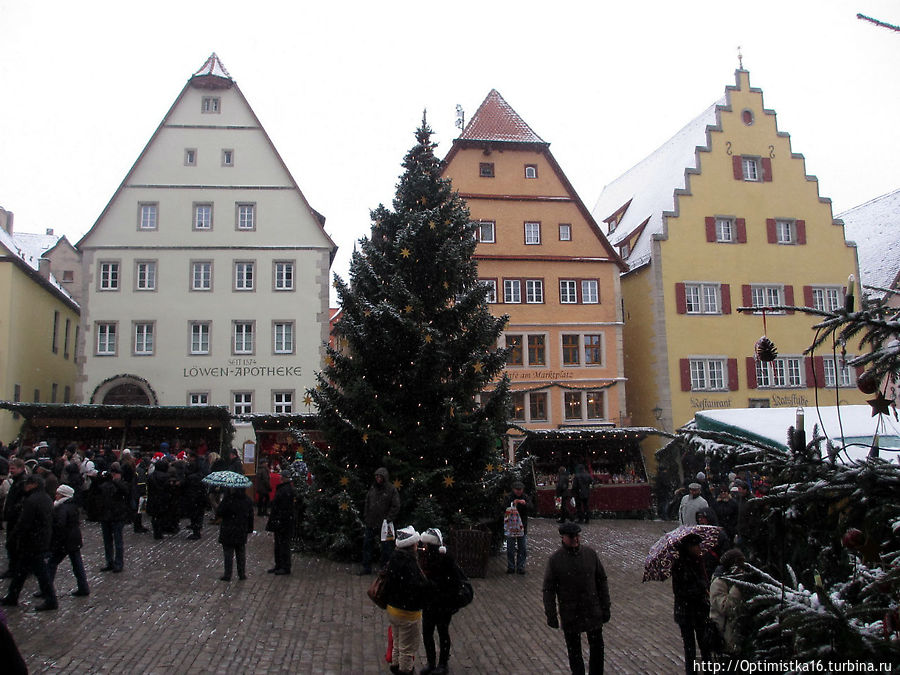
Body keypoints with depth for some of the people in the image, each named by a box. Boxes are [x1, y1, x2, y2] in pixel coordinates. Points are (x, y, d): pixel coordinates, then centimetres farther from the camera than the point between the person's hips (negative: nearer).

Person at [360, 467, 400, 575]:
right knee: (367, 545, 9)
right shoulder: (372, 488, 8)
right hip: (371, 523, 5)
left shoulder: (392, 490, -7)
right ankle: (366, 568, 19)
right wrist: (365, 517, 9)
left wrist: (388, 519, -13)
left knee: (386, 548, 3)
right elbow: (367, 503, 16)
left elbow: (396, 507, -7)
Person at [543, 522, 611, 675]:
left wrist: (606, 607, 2)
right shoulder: (555, 559, -11)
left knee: (597, 647, 10)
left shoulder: (590, 553, -5)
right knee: (574, 649, 12)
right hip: (569, 614, -2)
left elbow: (602, 581, 3)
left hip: (592, 610, 2)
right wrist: (551, 616, -7)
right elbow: (548, 589, -6)